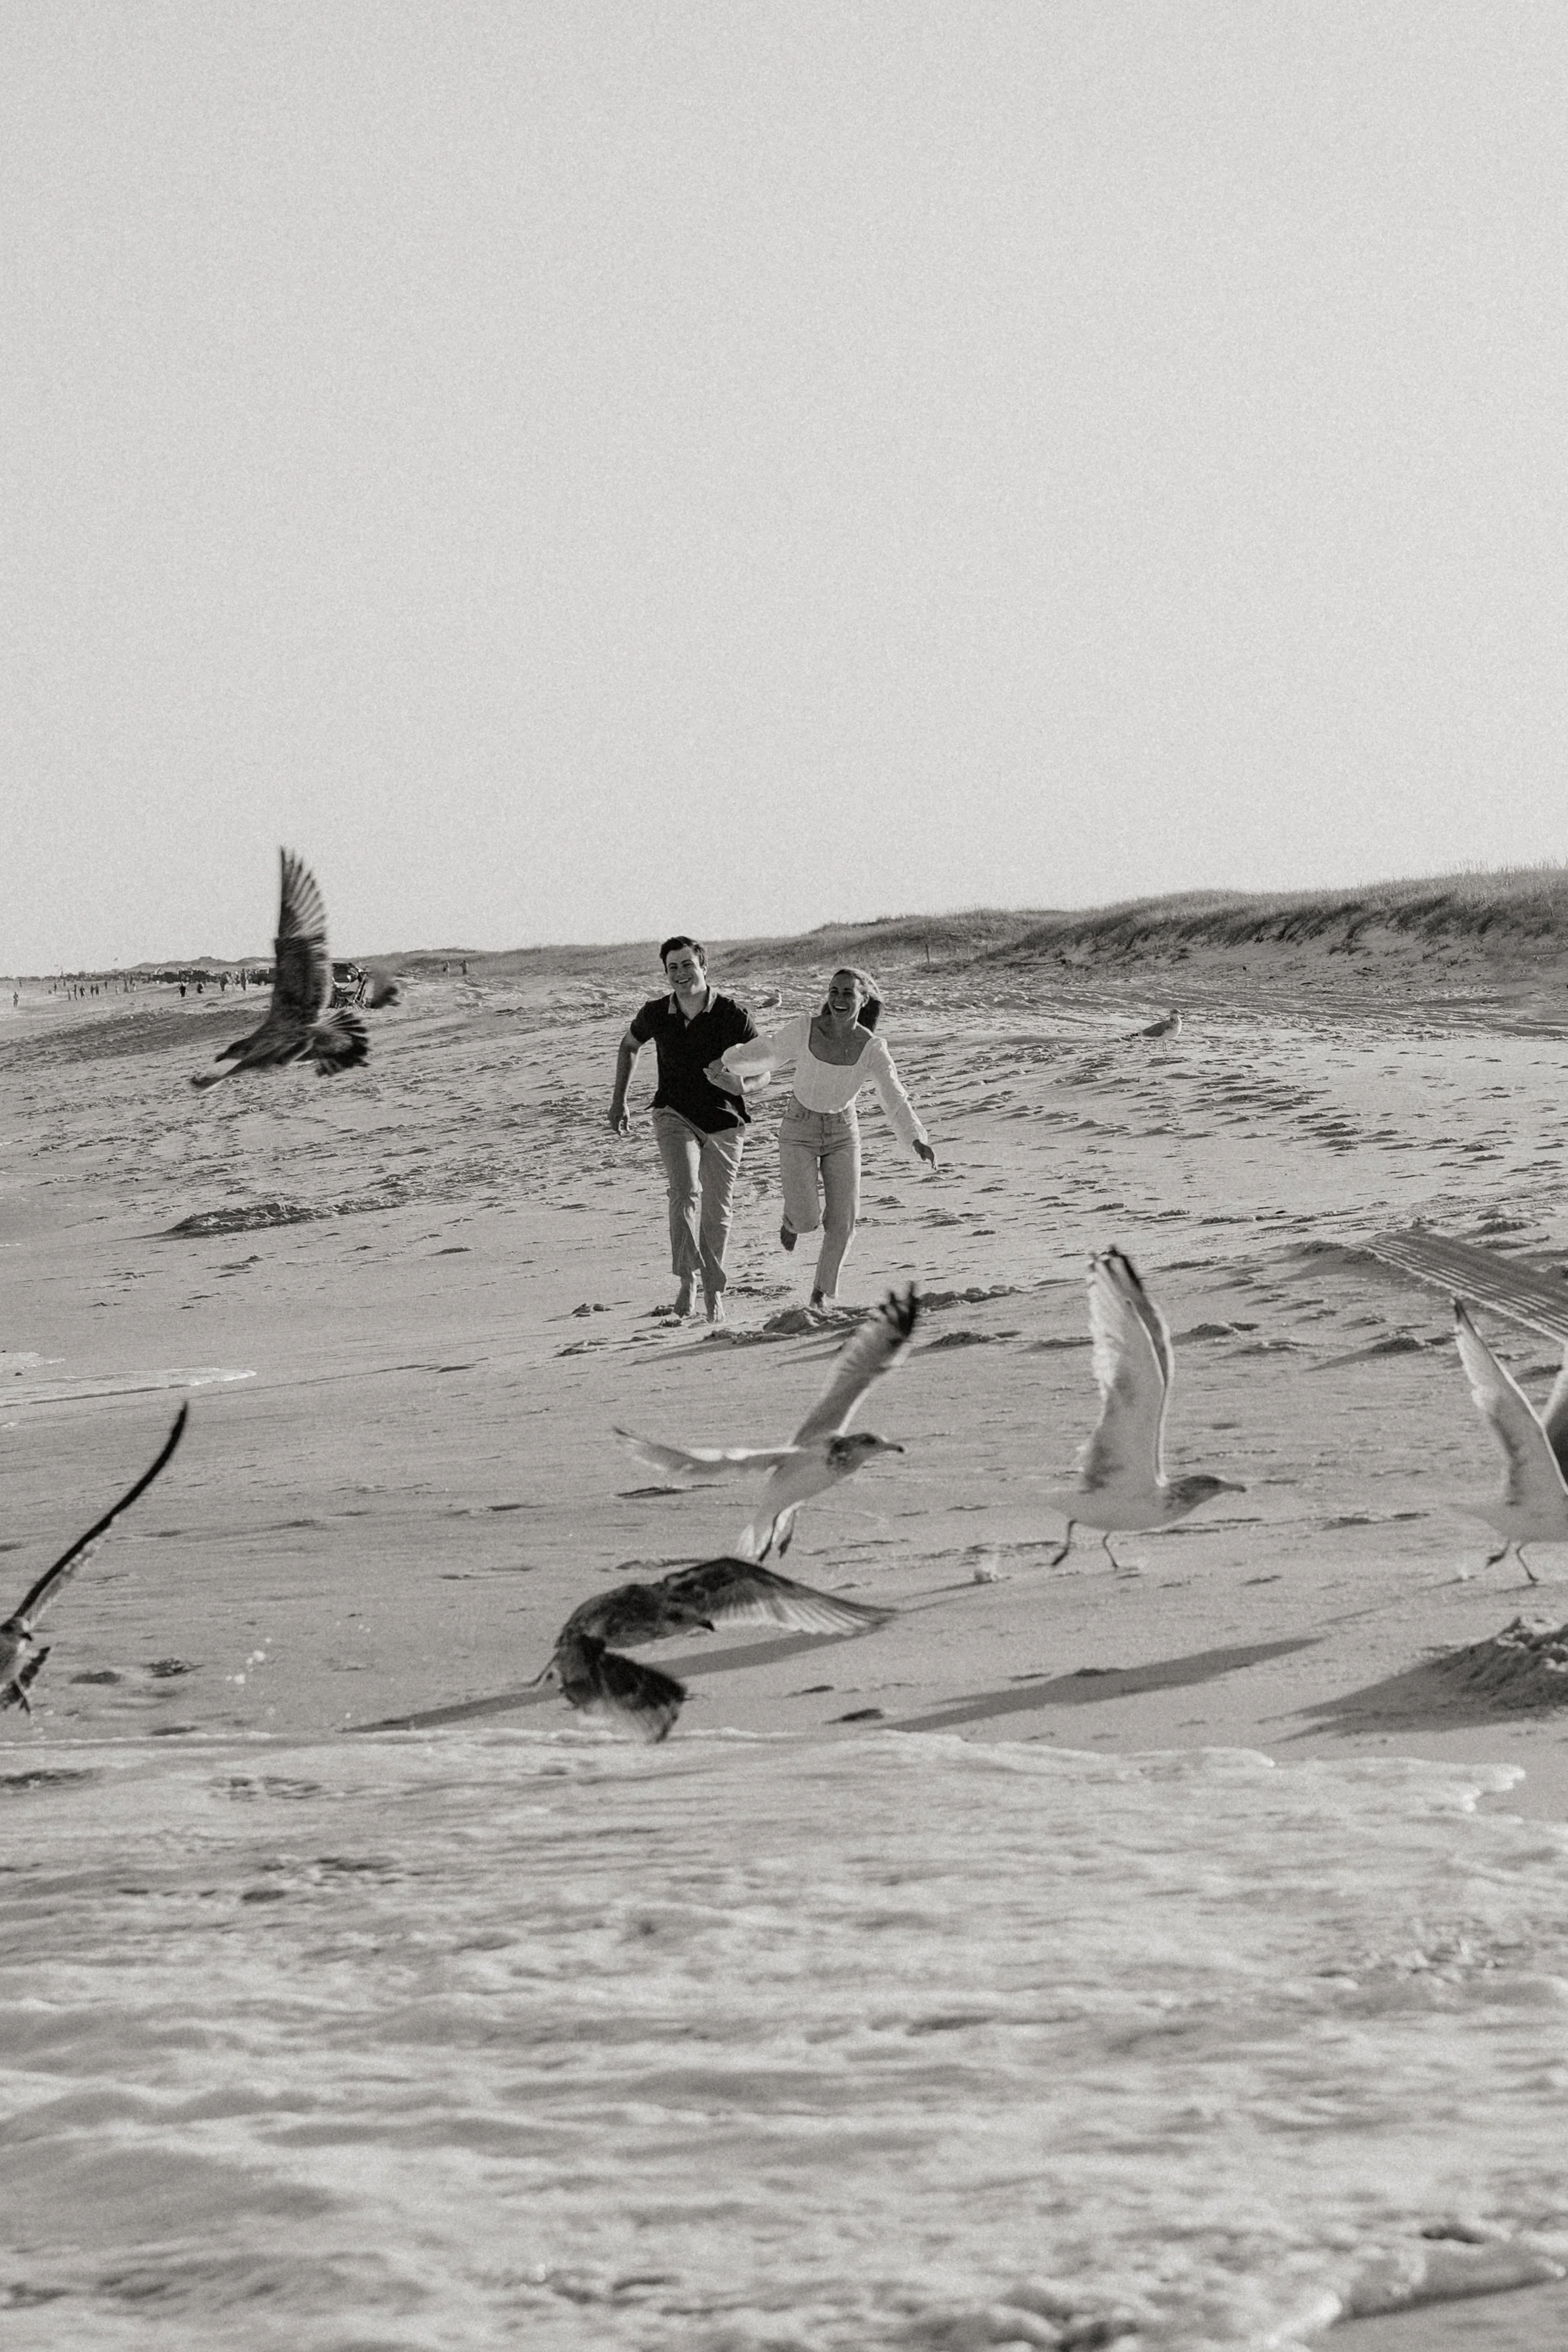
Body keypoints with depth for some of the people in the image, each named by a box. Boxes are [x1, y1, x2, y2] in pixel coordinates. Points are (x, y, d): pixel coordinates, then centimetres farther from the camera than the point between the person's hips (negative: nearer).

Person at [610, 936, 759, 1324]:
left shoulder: (733, 1015, -14)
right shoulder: (656, 1014, -7)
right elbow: (629, 1045, 16)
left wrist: (741, 1080, -29)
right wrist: (618, 1100, 13)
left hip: (724, 1121, 0)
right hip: (675, 1115, 0)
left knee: (716, 1211, 8)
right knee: (684, 1192, -24)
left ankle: (713, 1291, 27)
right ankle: (687, 1279, -19)